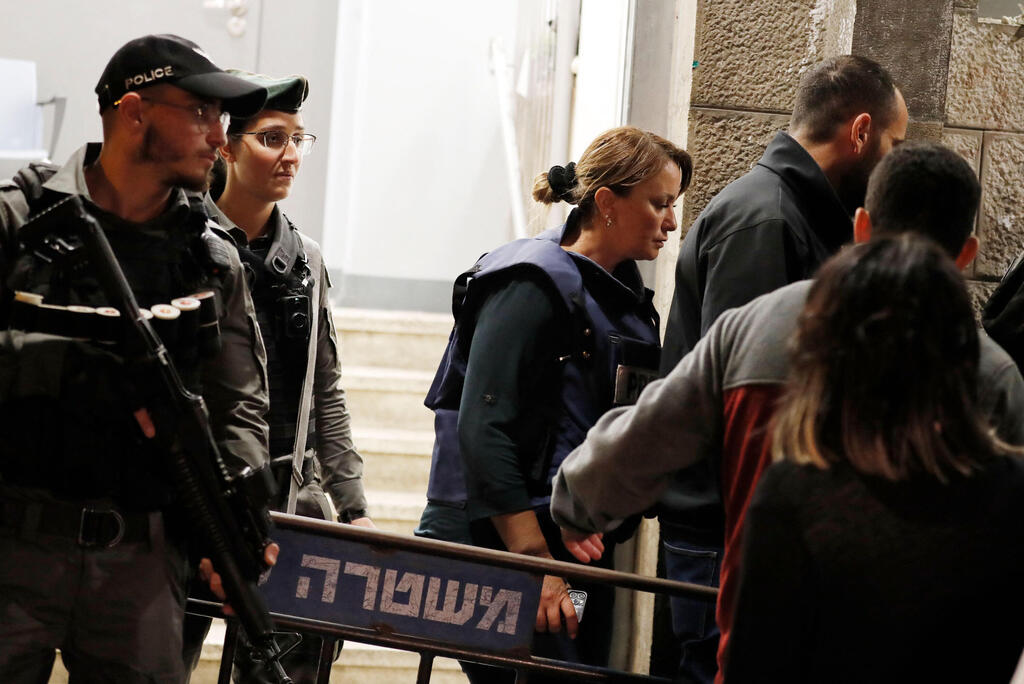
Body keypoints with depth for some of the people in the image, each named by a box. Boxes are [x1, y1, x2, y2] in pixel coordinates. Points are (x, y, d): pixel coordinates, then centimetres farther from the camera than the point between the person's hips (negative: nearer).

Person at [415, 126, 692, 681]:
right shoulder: (535, 285, -10)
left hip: (581, 547, 9)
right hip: (501, 549, -9)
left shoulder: (623, 296, 17)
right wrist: (534, 564, -21)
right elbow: (483, 432, -18)